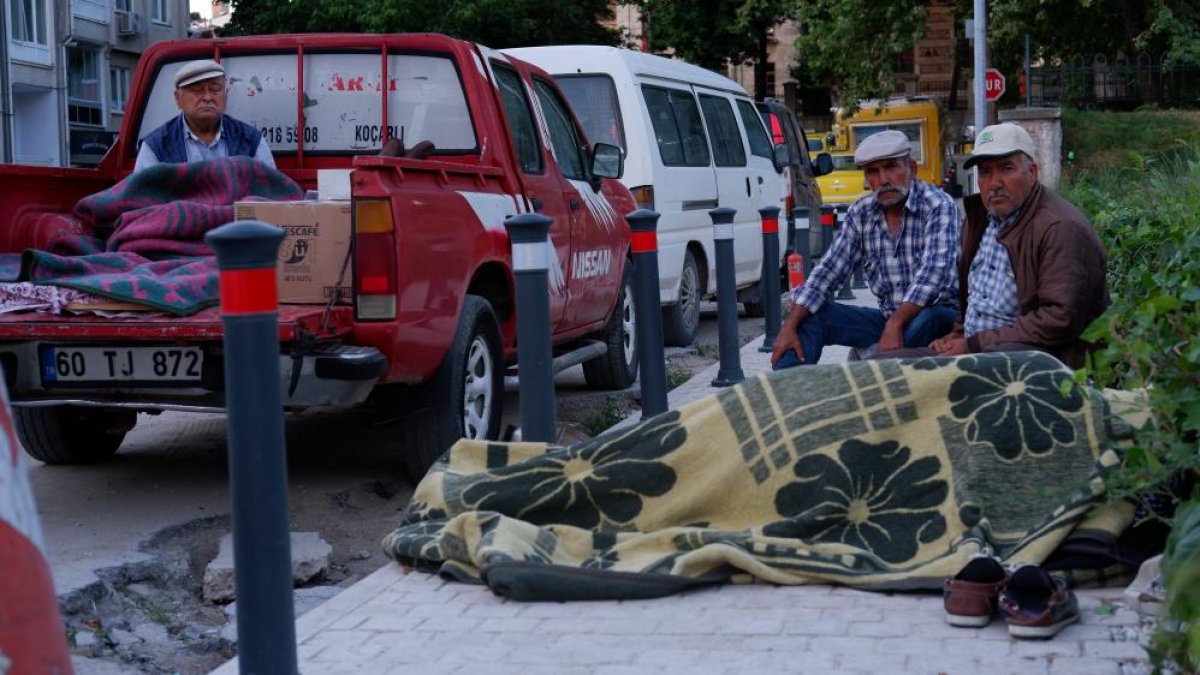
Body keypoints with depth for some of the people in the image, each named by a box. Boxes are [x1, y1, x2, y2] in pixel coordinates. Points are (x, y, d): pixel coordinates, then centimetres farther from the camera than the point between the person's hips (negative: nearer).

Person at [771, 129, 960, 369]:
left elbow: (934, 270, -24)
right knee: (812, 316, -9)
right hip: (888, 318, 5)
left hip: (939, 314, -5)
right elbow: (828, 270, 2)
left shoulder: (938, 206, -11)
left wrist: (896, 324, -36)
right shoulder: (860, 214, 5)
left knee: (927, 320, -38)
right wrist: (790, 326, -10)